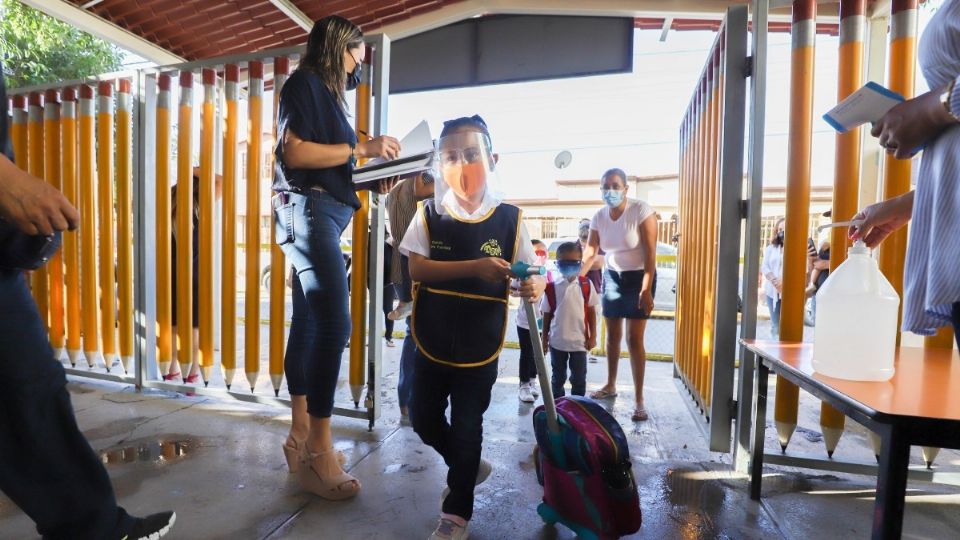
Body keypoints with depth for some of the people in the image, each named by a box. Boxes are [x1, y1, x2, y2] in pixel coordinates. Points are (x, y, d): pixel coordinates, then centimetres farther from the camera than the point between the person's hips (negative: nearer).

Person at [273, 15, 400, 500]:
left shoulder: (326, 93, 27)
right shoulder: (303, 83, 1)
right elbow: (293, 152, -13)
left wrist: (372, 180, 7)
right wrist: (361, 147, -11)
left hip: (324, 213, 9)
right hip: (307, 209, -9)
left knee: (310, 326, 7)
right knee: (334, 324, -19)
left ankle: (301, 438, 17)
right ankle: (318, 453, -11)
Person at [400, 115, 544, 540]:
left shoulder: (509, 219, -7)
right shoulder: (428, 216, -5)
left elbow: (531, 273, -3)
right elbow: (418, 269, -16)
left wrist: (535, 286, -28)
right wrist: (475, 267, -27)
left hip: (480, 347, -2)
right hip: (432, 342, 3)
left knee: (466, 426, 9)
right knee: (424, 418, 17)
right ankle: (468, 467, 46)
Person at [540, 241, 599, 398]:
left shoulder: (586, 285, -6)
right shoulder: (551, 287, -6)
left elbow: (591, 311, 0)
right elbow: (547, 315, 1)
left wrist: (593, 336, -1)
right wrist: (544, 339, 4)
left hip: (579, 341, 0)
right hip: (557, 342, 1)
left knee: (579, 379, 11)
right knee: (558, 378, 16)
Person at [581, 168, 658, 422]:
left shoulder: (641, 210, -19)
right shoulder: (599, 216, -4)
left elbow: (650, 253, -21)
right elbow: (590, 251, -9)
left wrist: (646, 290, -26)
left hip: (639, 277, -5)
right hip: (612, 276, 5)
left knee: (634, 339, -7)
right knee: (612, 335, 12)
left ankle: (639, 399, 4)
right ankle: (610, 385, 29)